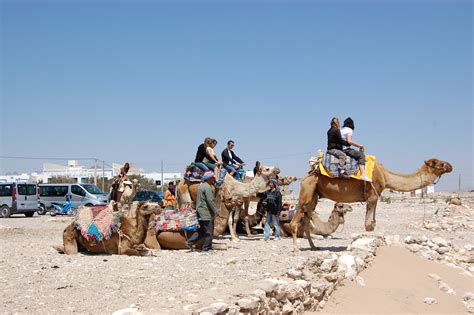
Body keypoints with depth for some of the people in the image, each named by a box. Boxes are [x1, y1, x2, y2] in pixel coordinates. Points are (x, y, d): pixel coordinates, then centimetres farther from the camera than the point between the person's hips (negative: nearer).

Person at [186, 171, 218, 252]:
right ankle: (206, 248, 4)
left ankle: (190, 242, 15)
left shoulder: (201, 185, 15)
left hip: (200, 212, 10)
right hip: (206, 213, -10)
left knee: (202, 230, 17)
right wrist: (215, 211, -15)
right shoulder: (207, 187, -16)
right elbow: (210, 201, -21)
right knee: (209, 232, -1)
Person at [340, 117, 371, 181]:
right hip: (346, 150, -9)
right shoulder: (349, 130, -7)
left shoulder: (341, 130, 16)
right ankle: (363, 175, -30)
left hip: (340, 149, 9)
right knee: (361, 155, -16)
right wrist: (359, 145, -10)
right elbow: (349, 141, -19)